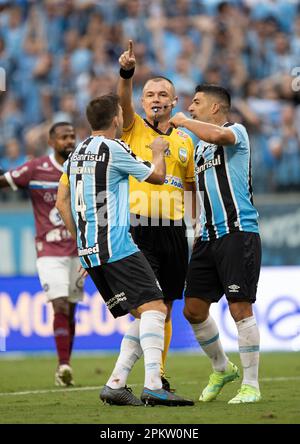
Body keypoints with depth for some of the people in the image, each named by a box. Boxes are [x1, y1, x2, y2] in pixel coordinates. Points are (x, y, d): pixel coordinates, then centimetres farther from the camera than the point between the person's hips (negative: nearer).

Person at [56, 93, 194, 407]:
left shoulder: (76, 153, 16)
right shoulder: (113, 149, -7)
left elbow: (61, 202, 22)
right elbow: (157, 176, 5)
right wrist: (158, 152, 26)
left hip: (89, 250, 9)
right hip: (116, 247, -9)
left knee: (144, 315, 11)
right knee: (154, 307, -15)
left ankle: (115, 384, 3)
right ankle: (152, 386, -29)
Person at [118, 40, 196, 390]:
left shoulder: (184, 141, 15)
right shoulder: (134, 129, 3)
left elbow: (193, 184, 24)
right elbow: (123, 101, -17)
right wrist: (126, 72, -36)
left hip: (173, 229, 4)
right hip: (139, 227, -4)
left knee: (165, 307, 9)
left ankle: (159, 376, 18)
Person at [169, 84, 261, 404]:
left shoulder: (236, 131, -4)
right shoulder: (199, 148, 21)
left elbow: (216, 135, -27)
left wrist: (183, 121, -12)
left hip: (238, 232, -8)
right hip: (208, 236, 8)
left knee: (240, 308, -10)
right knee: (194, 309, 6)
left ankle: (251, 385, -3)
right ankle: (221, 369, 26)